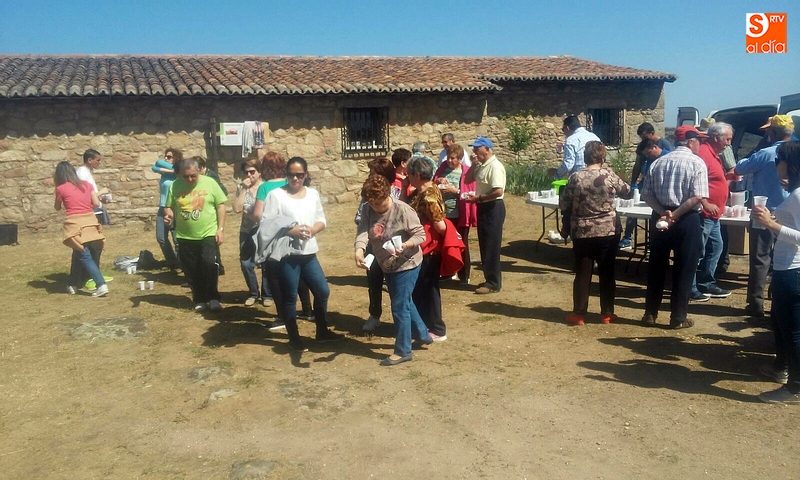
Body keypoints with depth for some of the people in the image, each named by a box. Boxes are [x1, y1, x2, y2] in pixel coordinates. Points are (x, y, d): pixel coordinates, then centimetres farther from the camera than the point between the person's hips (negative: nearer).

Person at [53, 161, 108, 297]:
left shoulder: (61, 188, 0)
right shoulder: (86, 184, 9)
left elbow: (57, 207, 15)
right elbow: (96, 203, 6)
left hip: (75, 224, -5)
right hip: (91, 222, 5)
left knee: (85, 257, -3)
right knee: (78, 255, 18)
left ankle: (102, 285, -15)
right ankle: (74, 285, 27)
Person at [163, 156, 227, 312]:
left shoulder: (209, 183, -5)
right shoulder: (175, 186, -1)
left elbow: (220, 206, -1)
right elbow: (169, 207, 8)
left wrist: (221, 229, -6)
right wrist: (168, 213, -16)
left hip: (208, 234, -2)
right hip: (185, 237, 2)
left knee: (210, 264, -17)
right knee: (192, 272, 8)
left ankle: (212, 297, 1)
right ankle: (199, 300, 25)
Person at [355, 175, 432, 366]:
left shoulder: (403, 210, -21)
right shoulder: (369, 211, -4)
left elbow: (420, 234, -18)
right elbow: (362, 232, -17)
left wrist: (405, 246, -36)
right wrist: (359, 251, -37)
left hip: (407, 265, -8)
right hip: (387, 266, 8)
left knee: (400, 307, -3)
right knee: (405, 303, 22)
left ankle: (403, 351, 12)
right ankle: (423, 335, 42)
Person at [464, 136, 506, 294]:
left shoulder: (495, 166, -18)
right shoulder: (481, 165, 11)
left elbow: (498, 191, -27)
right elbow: (468, 179, 21)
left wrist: (478, 198, -20)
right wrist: (474, 163, 7)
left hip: (493, 208, -10)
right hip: (484, 207, 10)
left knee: (491, 247, -5)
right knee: (484, 246, 14)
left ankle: (494, 283, 2)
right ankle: (490, 279, 23)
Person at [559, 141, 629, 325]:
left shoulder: (575, 177, -7)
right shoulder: (609, 175, -7)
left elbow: (563, 204, 0)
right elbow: (625, 190, 12)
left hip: (582, 232, 0)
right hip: (608, 231, 0)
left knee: (582, 273, 7)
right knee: (607, 273, 11)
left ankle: (579, 314, 10)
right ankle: (607, 313, 17)